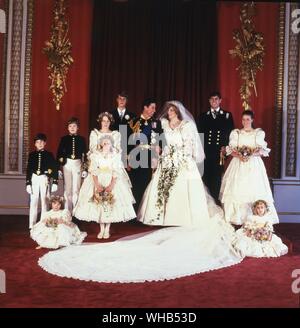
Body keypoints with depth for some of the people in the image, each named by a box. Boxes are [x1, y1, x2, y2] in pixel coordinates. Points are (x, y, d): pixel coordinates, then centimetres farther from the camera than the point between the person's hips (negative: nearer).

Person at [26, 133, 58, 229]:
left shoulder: (49, 155, 1)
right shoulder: (32, 155, 6)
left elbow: (55, 169, 0)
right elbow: (28, 169, 7)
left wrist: (55, 182, -5)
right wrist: (28, 183, 2)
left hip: (45, 179, -1)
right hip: (34, 179, 2)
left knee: (44, 202, 4)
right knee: (33, 202, 2)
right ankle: (32, 224, 8)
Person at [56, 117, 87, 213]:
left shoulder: (81, 139, 5)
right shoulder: (64, 139, 5)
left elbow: (84, 154, 7)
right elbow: (59, 153, 6)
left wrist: (84, 168, 5)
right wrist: (59, 166, 1)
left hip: (78, 164, 0)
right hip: (67, 164, 0)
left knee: (76, 188, 2)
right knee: (67, 188, 4)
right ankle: (68, 210, 11)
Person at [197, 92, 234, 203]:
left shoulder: (227, 115, 9)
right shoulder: (203, 116, 14)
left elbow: (230, 133, 5)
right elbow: (199, 134, 10)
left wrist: (225, 147, -7)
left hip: (220, 151, -1)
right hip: (206, 151, 1)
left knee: (217, 176, -2)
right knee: (207, 176, -1)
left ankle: (216, 200, 5)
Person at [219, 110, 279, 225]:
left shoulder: (259, 133, 6)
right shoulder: (236, 133, 11)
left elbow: (262, 151, -1)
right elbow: (231, 150, 3)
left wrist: (251, 154, -18)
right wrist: (239, 156, -16)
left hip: (254, 165, -1)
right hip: (238, 164, 1)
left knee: (254, 190, -8)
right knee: (236, 190, -6)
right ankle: (236, 218, 0)